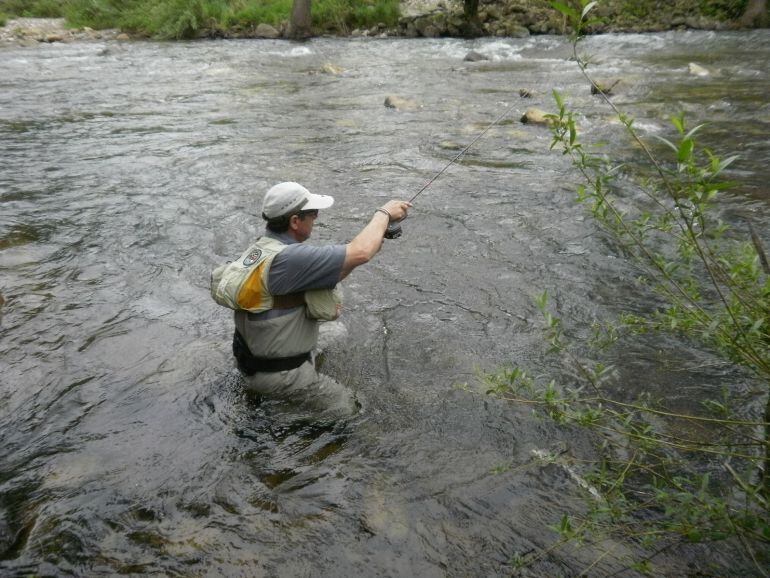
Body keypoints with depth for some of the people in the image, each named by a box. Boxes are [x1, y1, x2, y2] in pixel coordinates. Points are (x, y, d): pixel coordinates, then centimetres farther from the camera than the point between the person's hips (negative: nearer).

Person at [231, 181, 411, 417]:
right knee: (344, 403, 4)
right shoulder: (286, 258, -30)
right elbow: (360, 253, -31)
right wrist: (384, 212, -16)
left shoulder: (259, 247, -1)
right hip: (277, 374, -9)